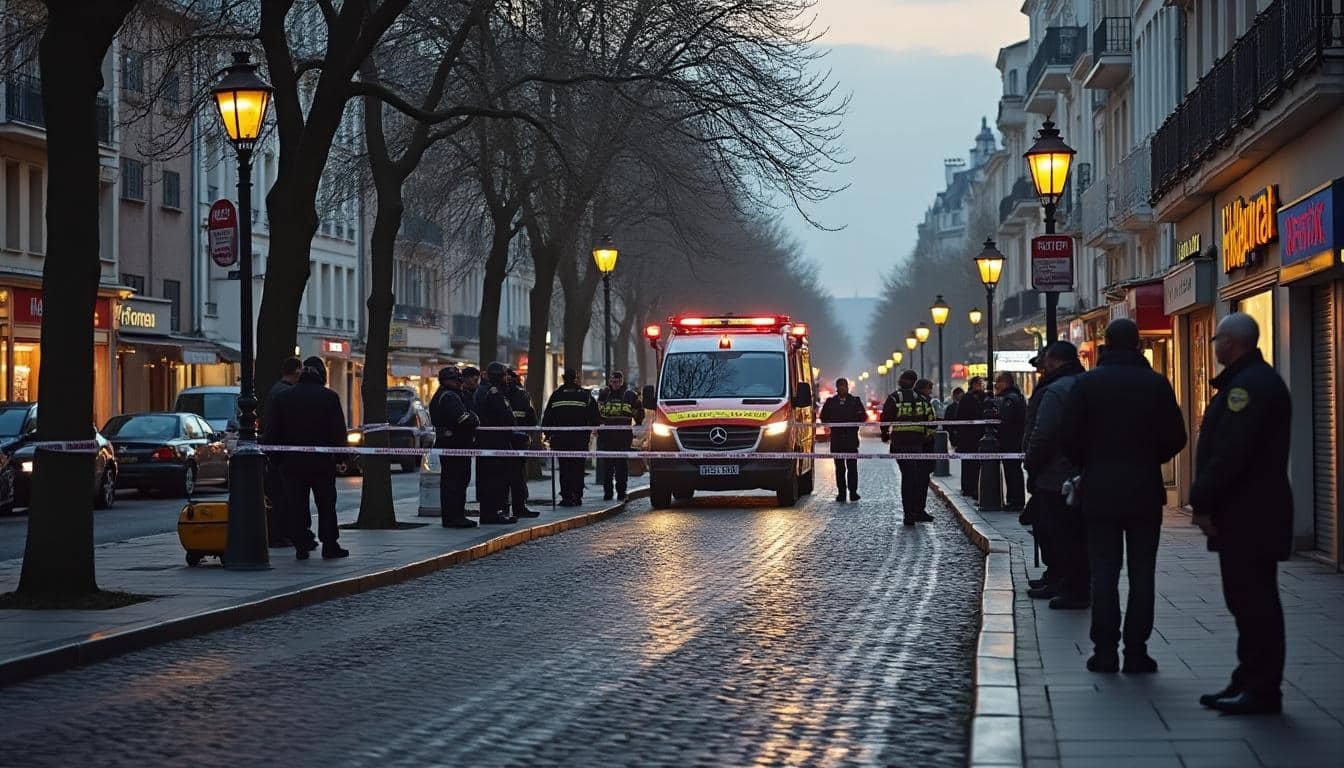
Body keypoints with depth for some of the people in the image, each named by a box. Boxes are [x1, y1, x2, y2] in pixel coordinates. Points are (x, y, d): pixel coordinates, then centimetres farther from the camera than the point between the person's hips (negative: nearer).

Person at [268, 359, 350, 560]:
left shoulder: (283, 397, 3)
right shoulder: (329, 397, -5)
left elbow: (274, 432, 4)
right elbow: (339, 431, -6)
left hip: (292, 462, 2)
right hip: (322, 461, -2)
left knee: (296, 505, 6)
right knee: (326, 505, 7)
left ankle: (301, 546, 3)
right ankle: (329, 546, 8)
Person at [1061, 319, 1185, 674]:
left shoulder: (1086, 383, -3)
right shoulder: (1156, 384, -2)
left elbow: (1068, 437, -4)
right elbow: (1175, 438, -2)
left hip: (1100, 490, 0)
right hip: (1145, 490, 0)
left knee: (1104, 572, 4)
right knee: (1142, 574, 4)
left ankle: (1104, 650, 1)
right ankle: (1136, 651, 2)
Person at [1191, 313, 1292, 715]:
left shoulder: (1249, 384, -17)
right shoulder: (1258, 380, 19)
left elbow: (1231, 452, -24)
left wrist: (1203, 501, -18)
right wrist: (1207, 499, 17)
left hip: (1248, 515, -11)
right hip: (1250, 513, 11)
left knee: (1254, 601, -8)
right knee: (1250, 598, 14)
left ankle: (1262, 689, -5)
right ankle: (1249, 682, 20)